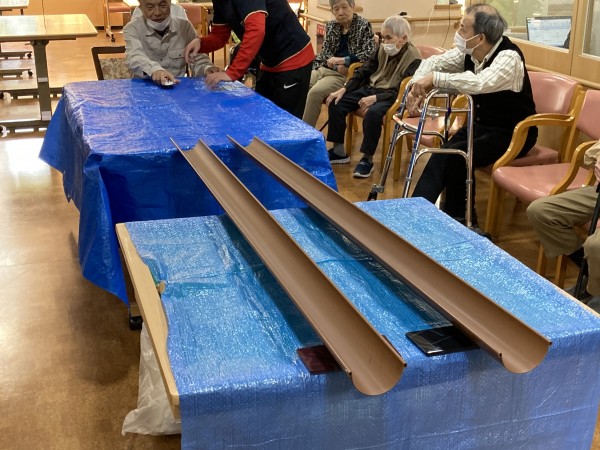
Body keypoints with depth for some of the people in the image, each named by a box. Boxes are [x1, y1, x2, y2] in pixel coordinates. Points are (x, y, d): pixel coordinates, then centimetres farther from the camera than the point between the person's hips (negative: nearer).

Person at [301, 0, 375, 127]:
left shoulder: (364, 25, 0)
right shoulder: (330, 26, 16)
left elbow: (370, 54, -10)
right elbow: (324, 52, 10)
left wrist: (344, 60, -20)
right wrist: (336, 64, -12)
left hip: (345, 74, -6)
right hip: (324, 69, 6)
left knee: (315, 92, -31)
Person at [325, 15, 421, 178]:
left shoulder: (413, 59, -15)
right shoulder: (383, 49, 4)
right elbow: (364, 71, 9)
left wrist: (375, 98, -29)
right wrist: (343, 89, -2)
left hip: (392, 97, -7)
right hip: (370, 88, 7)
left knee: (372, 113, -38)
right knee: (336, 103, -7)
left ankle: (367, 159, -21)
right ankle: (339, 152, 3)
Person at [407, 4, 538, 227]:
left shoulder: (509, 57, -26)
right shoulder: (469, 52, -3)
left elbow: (481, 83, -45)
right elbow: (434, 62, 4)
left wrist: (435, 79, -40)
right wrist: (418, 87, -16)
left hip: (511, 133, -7)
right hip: (480, 125, 7)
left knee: (456, 157, -27)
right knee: (441, 156, -19)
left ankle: (461, 218, -8)